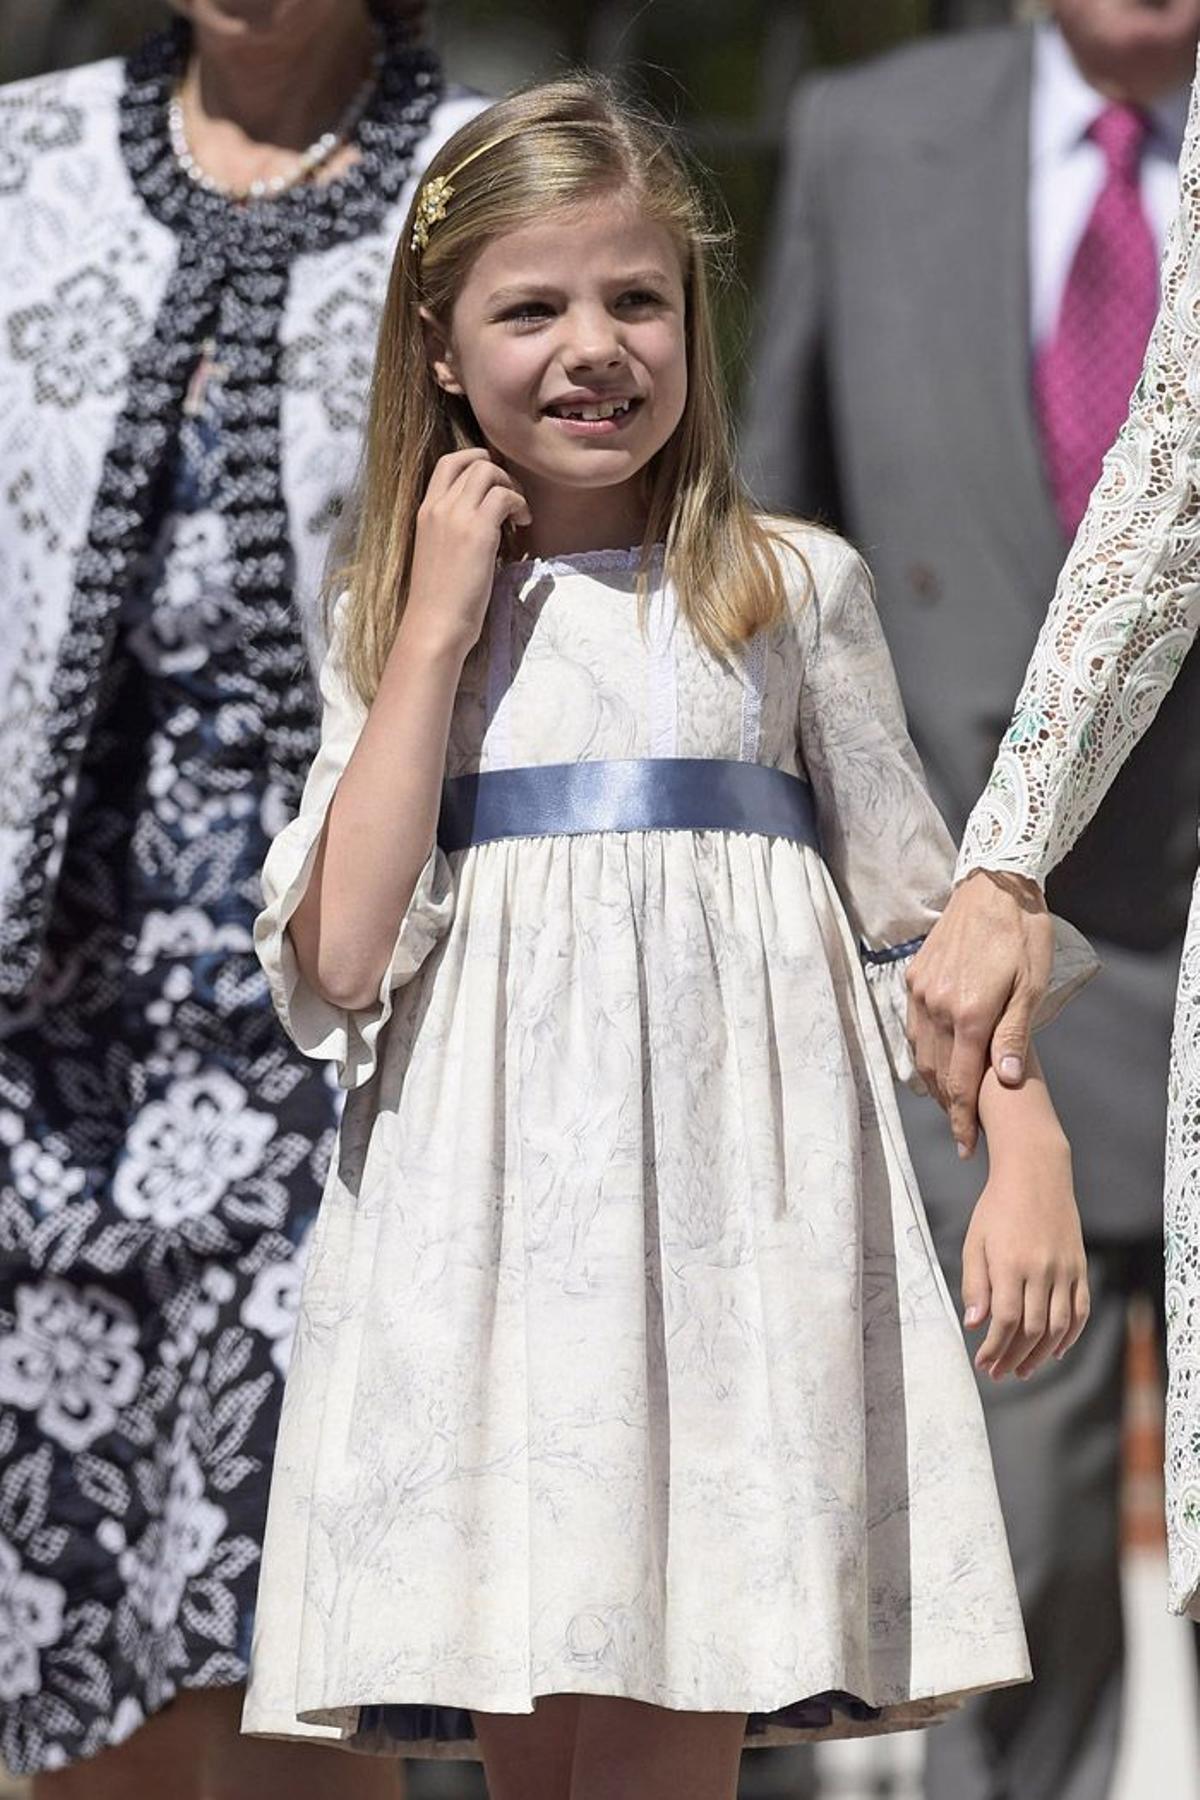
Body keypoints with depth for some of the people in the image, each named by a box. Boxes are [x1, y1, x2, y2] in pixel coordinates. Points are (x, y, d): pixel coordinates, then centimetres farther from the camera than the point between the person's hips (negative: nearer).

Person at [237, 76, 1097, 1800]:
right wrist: (439, 626, -1)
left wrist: (1027, 1148, -2)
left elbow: (919, 899, 11)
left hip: (724, 1196, -2)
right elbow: (338, 960, -2)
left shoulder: (792, 587, 8)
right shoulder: (395, 624, 10)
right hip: (483, 1216, 2)